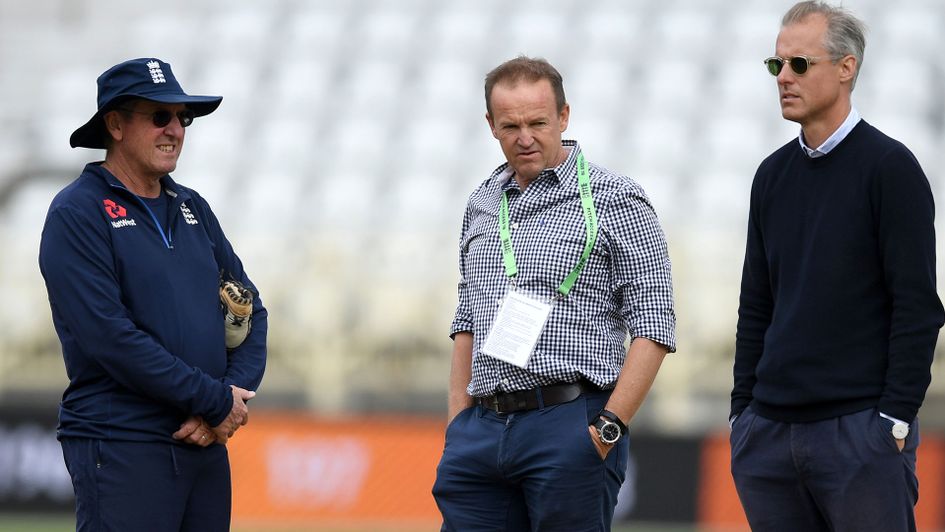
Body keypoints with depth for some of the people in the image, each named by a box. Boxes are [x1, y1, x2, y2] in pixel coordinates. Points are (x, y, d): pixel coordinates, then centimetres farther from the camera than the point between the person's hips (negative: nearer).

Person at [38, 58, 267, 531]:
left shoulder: (191, 209, 16)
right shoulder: (78, 213, -6)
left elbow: (249, 310, 15)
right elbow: (110, 336, -17)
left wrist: (235, 394, -5)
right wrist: (217, 401, -15)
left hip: (207, 445, 7)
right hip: (120, 450, -7)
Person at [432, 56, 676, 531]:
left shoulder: (615, 202, -2)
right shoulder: (482, 205, 16)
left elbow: (653, 328, -6)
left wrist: (609, 429, -14)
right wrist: (458, 423, 12)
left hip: (570, 424, -5)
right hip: (482, 431, 5)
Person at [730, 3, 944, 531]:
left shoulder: (889, 166, -5)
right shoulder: (774, 175, 14)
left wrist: (897, 418, -14)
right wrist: (742, 409, 12)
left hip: (860, 428, -6)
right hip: (769, 433, 6)